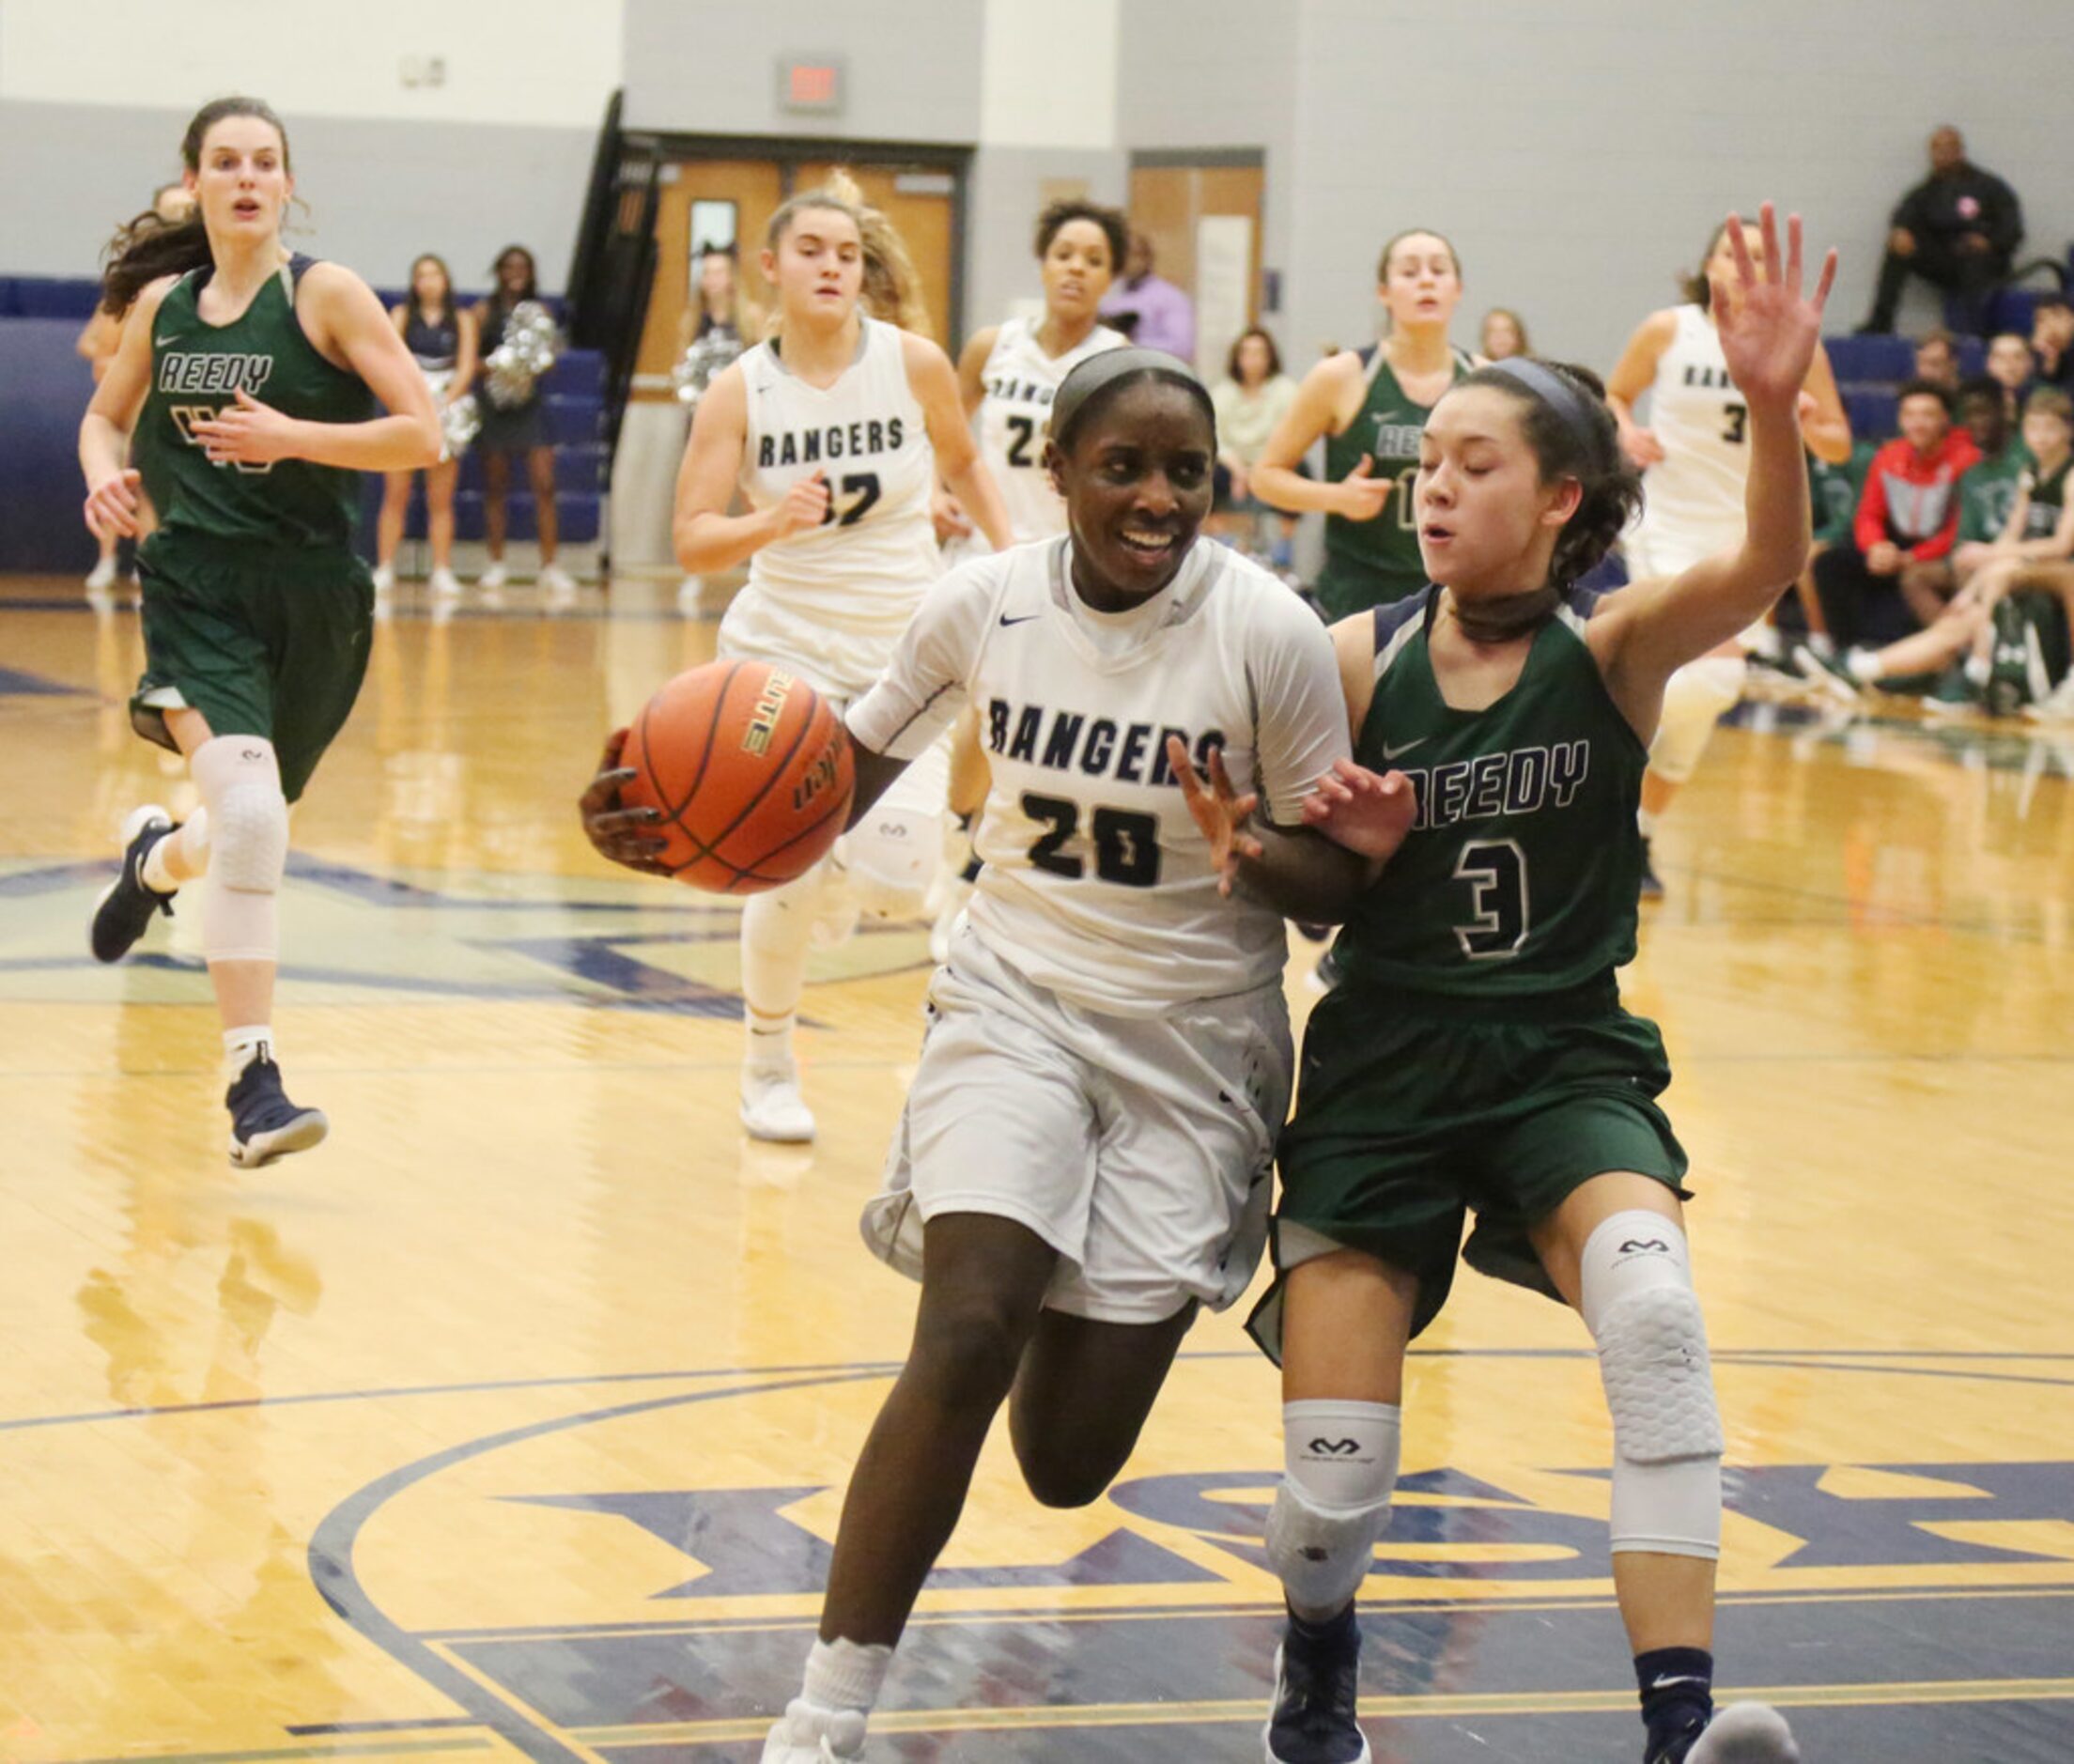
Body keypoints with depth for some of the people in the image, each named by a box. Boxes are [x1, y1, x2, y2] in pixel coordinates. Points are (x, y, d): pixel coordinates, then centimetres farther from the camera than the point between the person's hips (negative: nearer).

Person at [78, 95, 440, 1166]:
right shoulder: (162, 304, 5)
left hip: (312, 595, 0)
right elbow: (105, 417, 21)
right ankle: (251, 1078, -18)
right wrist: (105, 476, -1)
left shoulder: (326, 295, -6)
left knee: (252, 820, 16)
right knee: (248, 809, -23)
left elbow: (423, 437, -11)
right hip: (197, 587, 0)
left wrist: (292, 437, -21)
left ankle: (157, 857, 55)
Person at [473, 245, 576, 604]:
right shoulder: (485, 311, 3)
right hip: (495, 402, -1)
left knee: (544, 484, -8)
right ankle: (496, 565, 13)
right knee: (495, 486, 5)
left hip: (530, 402, 1)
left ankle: (550, 566, -8)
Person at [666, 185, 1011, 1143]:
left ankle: (832, 881, 27)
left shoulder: (914, 364, -4)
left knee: (896, 880, -13)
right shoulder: (738, 392, -7)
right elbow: (693, 543, -12)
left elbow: (962, 459, 16)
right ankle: (768, 1069, 14)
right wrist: (774, 522, -30)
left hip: (906, 647, 1)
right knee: (791, 873, -12)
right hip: (787, 648, -1)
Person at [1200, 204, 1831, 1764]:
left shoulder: (1611, 648, -5)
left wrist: (1773, 404, -44)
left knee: (1654, 1309, -34)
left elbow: (1766, 568, -26)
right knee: (1333, 1483, -7)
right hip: (1382, 1073, 1)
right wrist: (1345, 847, -15)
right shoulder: (1357, 660, -1)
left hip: (1566, 1063, -1)